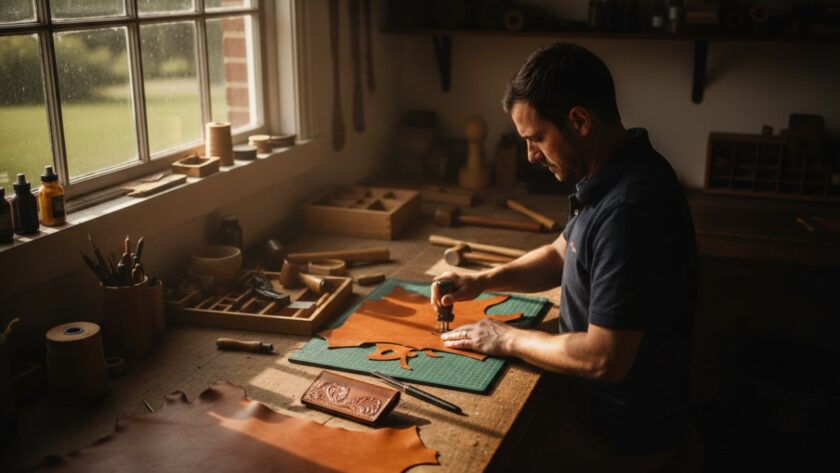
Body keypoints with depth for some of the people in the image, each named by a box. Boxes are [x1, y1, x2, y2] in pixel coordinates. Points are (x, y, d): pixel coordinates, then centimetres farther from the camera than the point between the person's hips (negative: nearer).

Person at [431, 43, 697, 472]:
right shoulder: (610, 175, 0)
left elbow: (604, 359, -31)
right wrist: (483, 280, 0)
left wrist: (509, 339, -16)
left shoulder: (630, 209, -32)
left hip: (621, 433, -8)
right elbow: (562, 254, 14)